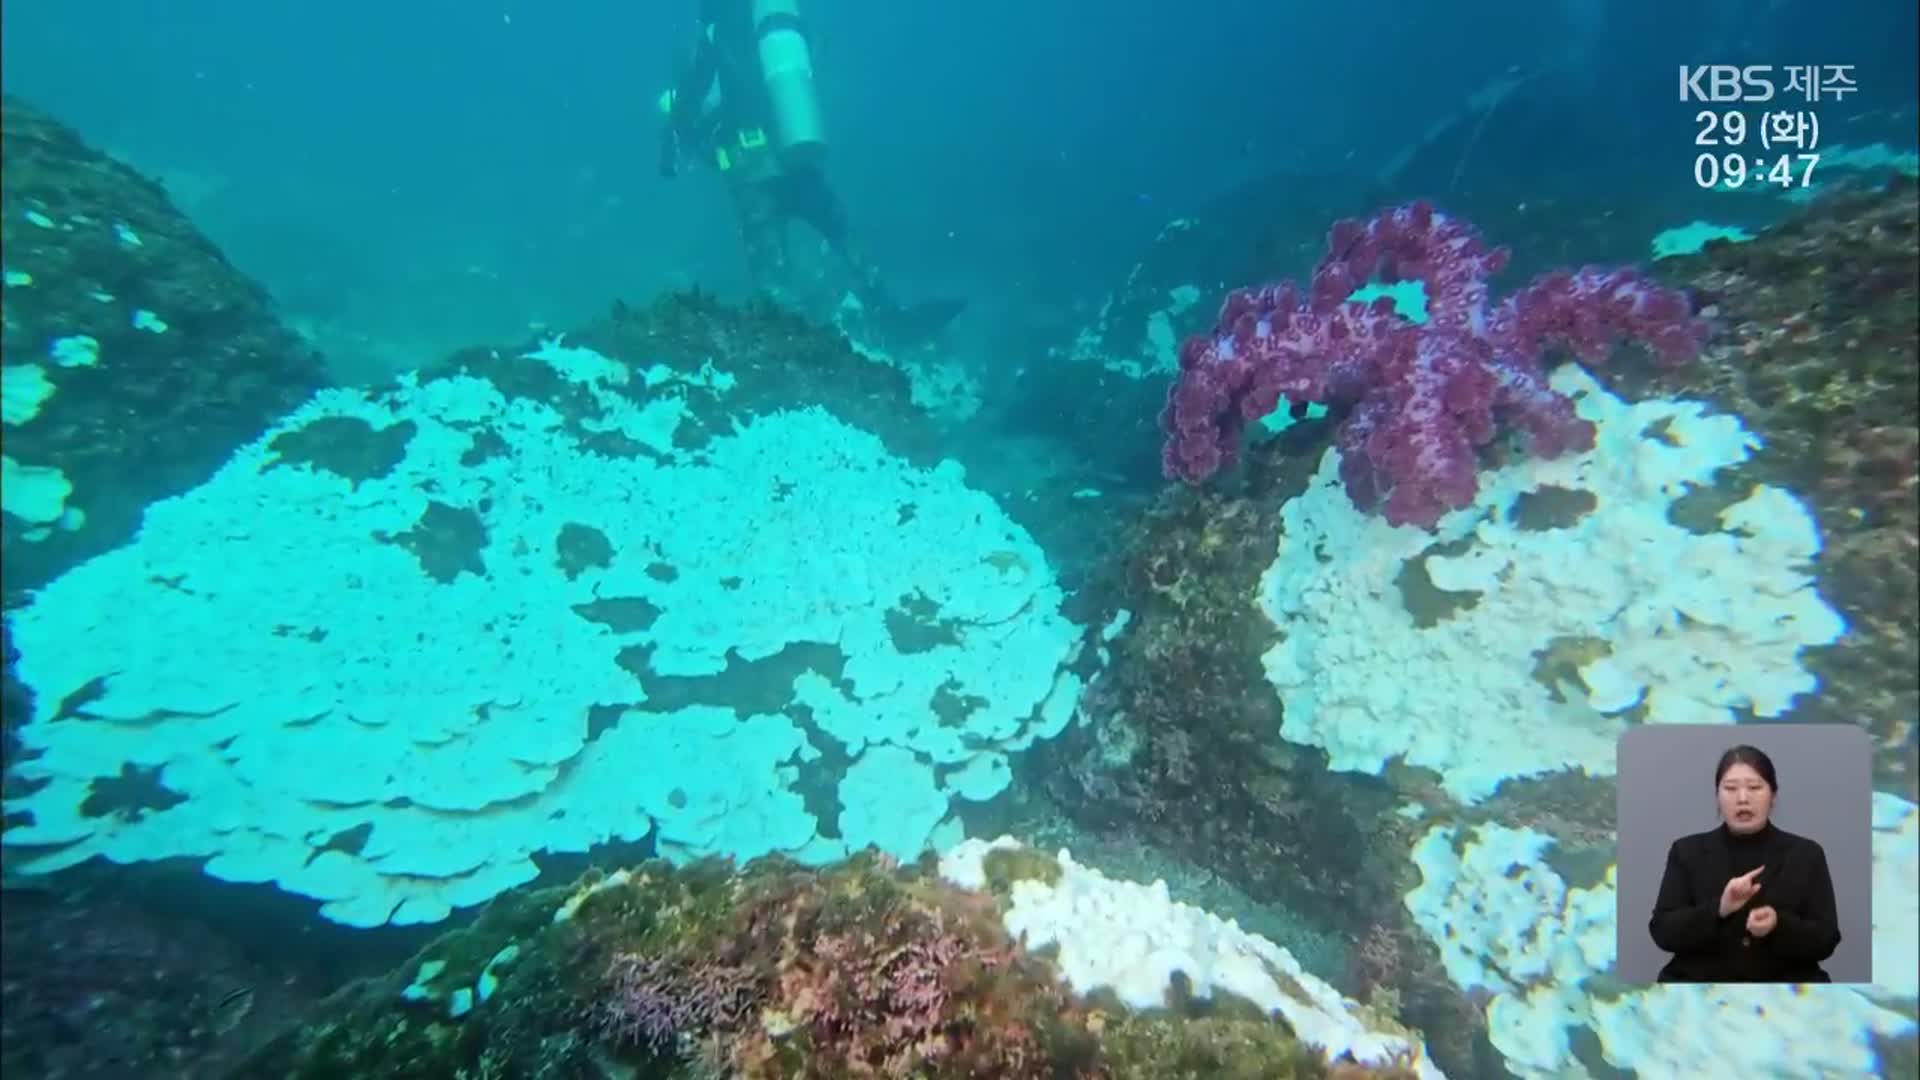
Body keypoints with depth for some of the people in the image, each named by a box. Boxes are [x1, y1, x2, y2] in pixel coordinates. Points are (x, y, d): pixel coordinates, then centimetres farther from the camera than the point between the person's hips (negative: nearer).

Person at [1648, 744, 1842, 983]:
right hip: (1702, 979, -1)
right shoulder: (1688, 851, 3)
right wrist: (1718, 909, -19)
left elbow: (1826, 939, 1)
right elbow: (1663, 931, -4)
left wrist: (1779, 925, -19)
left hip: (1783, 981, 2)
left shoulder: (1806, 854, 6)